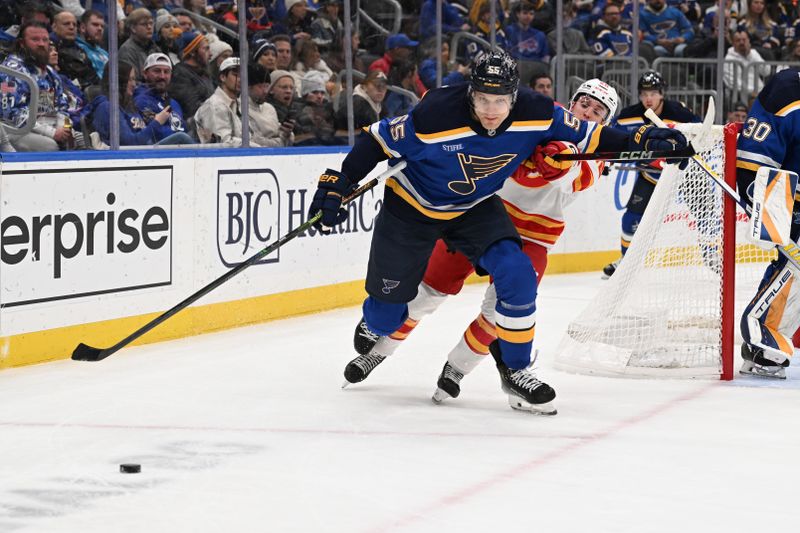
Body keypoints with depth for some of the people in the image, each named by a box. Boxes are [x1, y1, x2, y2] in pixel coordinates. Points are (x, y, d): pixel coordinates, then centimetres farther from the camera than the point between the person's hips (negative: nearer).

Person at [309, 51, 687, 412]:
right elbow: (379, 140, -22)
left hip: (475, 207, 3)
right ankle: (374, 332, 46)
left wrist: (639, 141, -19)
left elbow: (585, 135, -10)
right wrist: (338, 183, -22)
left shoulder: (535, 115, -23)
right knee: (387, 311, 7)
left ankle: (514, 370, 1)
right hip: (412, 206, -3)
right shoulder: (437, 116, -34)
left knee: (518, 277, -18)